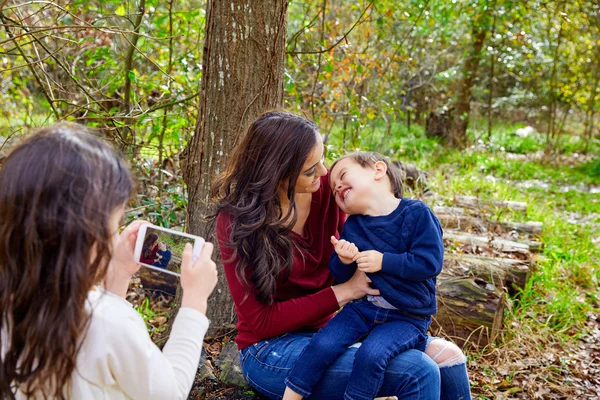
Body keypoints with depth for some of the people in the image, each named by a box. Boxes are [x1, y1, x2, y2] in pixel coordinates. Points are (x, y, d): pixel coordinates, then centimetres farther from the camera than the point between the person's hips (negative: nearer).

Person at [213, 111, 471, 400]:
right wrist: (343, 293, -20)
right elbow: (261, 322, -16)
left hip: (327, 328, 5)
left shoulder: (326, 187, -7)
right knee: (419, 372, -22)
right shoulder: (235, 222, -17)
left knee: (448, 356, -8)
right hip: (271, 349, -5)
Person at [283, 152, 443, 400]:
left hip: (407, 317, -4)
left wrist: (384, 261, -21)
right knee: (323, 344, -17)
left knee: (371, 353, -28)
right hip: (363, 306, 4)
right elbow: (339, 277, 7)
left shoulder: (416, 214, -11)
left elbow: (431, 262, -17)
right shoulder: (351, 227, 5)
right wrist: (344, 261, -16)